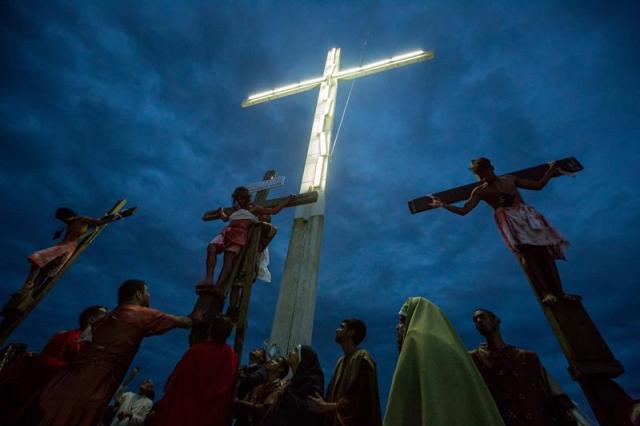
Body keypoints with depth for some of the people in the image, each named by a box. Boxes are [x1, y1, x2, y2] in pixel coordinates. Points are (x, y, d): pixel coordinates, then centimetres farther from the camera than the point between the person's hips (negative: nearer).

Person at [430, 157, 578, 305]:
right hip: (509, 220, -4)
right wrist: (443, 205, -12)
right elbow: (463, 210, -1)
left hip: (528, 216, 5)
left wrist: (551, 170, 22)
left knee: (544, 252, 0)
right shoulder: (480, 191, 6)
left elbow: (538, 185, 27)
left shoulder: (510, 179, 16)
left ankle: (559, 292, 11)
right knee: (526, 253, -24)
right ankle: (546, 293, -22)